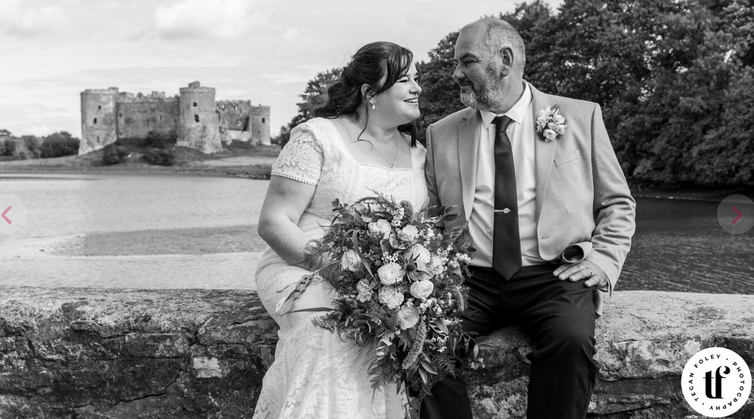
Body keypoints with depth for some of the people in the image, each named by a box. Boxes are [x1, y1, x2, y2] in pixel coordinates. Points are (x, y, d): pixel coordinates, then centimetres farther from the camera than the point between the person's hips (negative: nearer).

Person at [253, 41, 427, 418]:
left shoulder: (416, 152, 16)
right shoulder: (317, 137, -2)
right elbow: (273, 223, -7)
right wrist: (333, 265, -20)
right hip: (306, 271, -4)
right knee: (331, 337, -35)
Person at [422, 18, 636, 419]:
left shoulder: (581, 118, 8)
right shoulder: (441, 134, 13)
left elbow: (617, 204, 13)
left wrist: (603, 261, -4)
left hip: (553, 277, -1)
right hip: (472, 279, 2)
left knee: (571, 340, -33)